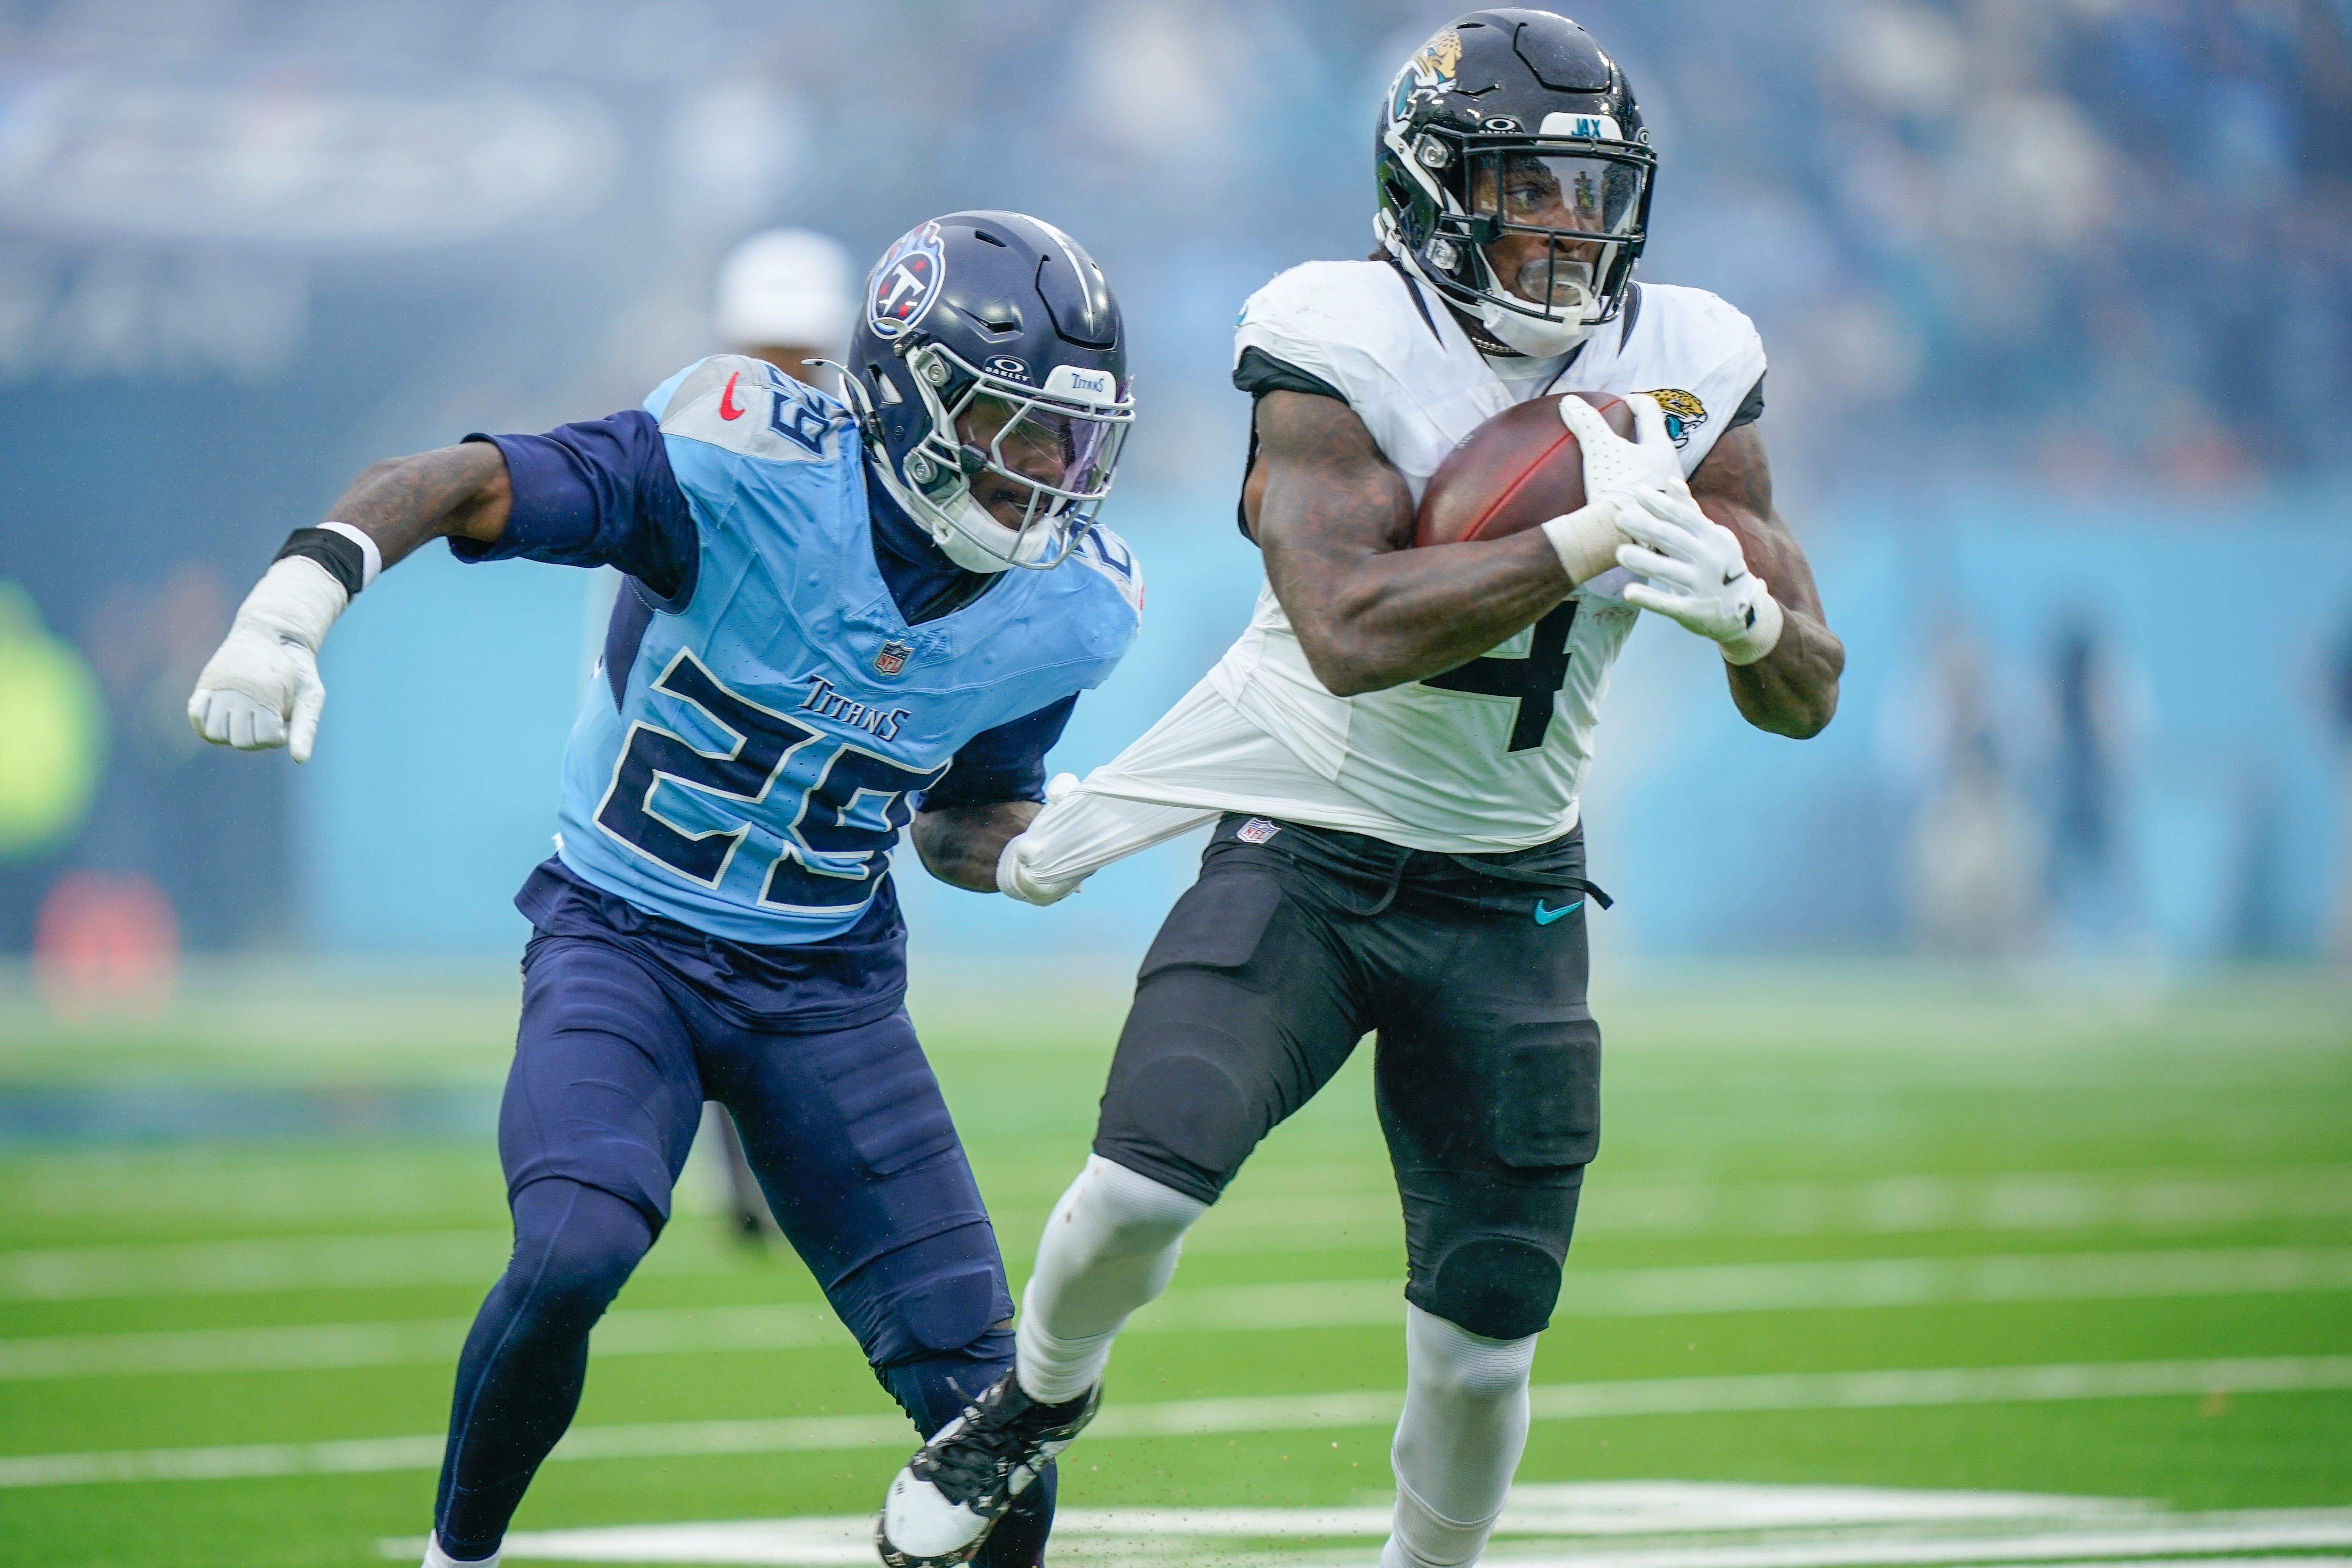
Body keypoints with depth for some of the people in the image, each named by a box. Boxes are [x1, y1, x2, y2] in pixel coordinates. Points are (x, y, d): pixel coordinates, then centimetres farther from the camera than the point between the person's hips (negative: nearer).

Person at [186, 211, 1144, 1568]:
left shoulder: (1064, 615, -5)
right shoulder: (751, 471, -22)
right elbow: (448, 485, -27)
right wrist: (293, 604, -45)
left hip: (829, 983, 4)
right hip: (626, 937, -4)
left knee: (982, 1399, -5)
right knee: (574, 1254, -30)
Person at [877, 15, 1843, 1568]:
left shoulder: (1686, 375, -2)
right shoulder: (1342, 350, -14)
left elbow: (1808, 696, 0)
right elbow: (1353, 632, -28)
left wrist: (1737, 603, -22)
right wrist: (1589, 541, -31)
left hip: (1509, 901, 3)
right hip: (1300, 855, -3)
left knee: (1483, 1349, 3)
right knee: (1146, 1184, -22)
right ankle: (1042, 1398, 10)